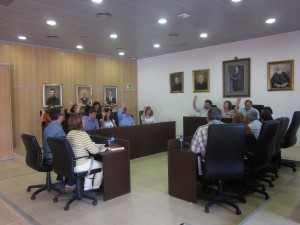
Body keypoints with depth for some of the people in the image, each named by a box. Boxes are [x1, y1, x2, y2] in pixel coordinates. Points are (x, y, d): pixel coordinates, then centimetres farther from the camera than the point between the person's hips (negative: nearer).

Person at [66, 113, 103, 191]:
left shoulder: (69, 133, 5)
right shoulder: (83, 134, -21)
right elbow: (94, 151, -19)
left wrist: (93, 146, 16)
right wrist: (99, 147, 3)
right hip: (79, 166, -8)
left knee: (92, 161, 31)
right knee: (101, 165, 15)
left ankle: (87, 187, 33)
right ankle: (96, 187, 31)